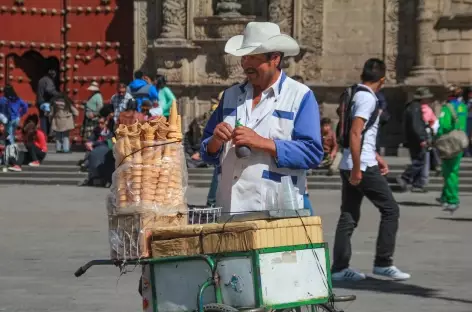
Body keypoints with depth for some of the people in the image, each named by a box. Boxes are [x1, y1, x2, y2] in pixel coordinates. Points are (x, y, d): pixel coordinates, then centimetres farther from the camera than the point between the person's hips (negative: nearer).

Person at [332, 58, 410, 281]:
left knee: (349, 216, 9)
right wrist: (356, 169, -21)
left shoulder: (354, 95, 16)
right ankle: (383, 263, 2)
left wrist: (375, 156, 29)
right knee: (390, 210, 0)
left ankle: (339, 268, 9)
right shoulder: (367, 98, -13)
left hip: (349, 165, 9)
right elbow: (355, 134, -21)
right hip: (363, 166, -9)